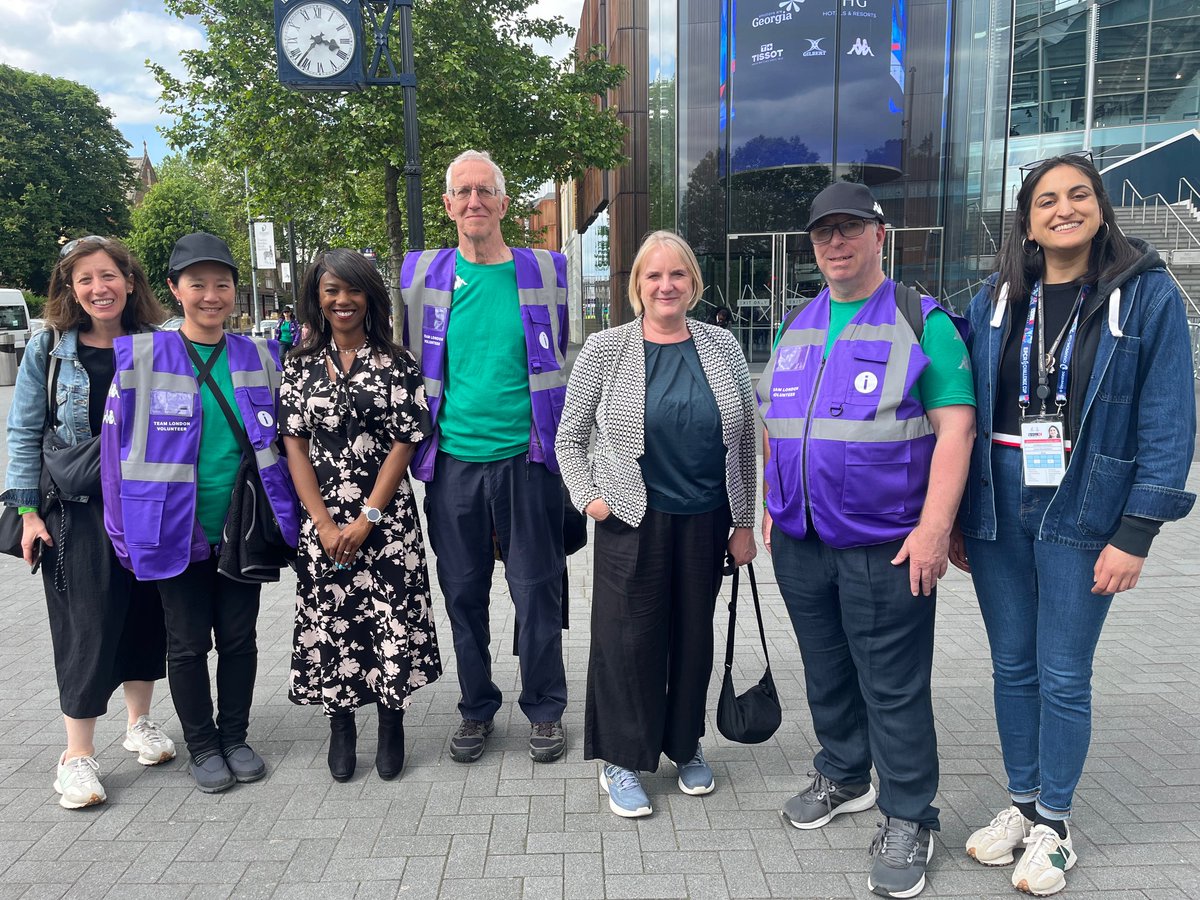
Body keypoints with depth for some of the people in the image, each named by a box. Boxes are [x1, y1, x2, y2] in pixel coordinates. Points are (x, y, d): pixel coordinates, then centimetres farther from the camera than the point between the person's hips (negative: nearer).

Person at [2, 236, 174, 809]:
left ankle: (139, 722, 32)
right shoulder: (48, 349, -2)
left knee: (146, 613, 11)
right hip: (78, 510, -2)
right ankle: (77, 756, 13)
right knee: (87, 626, -1)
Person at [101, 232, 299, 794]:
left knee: (239, 637, 13)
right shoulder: (140, 357, -6)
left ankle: (235, 736, 31)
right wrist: (124, 530, -3)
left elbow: (282, 437, 11)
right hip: (177, 530, -2)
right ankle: (202, 745, 28)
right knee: (188, 643, 11)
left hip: (243, 529, 2)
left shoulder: (260, 357, 2)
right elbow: (116, 445, -3)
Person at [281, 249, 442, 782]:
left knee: (393, 616, -1)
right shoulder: (300, 367, 6)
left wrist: (367, 518, -11)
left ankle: (391, 725, 19)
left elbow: (404, 443, -5)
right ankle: (340, 728, 25)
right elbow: (294, 445, 2)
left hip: (386, 517, -2)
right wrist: (325, 525, -8)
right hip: (321, 522, 2)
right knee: (329, 619, 6)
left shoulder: (395, 363, 0)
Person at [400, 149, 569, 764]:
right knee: (463, 592, 11)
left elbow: (564, 362, 10)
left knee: (536, 589, 6)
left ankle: (544, 710, 24)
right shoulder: (421, 274, 6)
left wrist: (563, 447, 6)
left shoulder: (544, 271, 3)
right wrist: (414, 443, 9)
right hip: (452, 460, 2)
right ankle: (476, 708, 29)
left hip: (526, 458, -1)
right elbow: (403, 363, 13)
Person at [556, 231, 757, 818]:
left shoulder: (721, 347, 3)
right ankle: (620, 760, 22)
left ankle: (685, 745, 34)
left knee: (694, 634, 13)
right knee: (627, 637, 4)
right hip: (633, 522, -2)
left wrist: (744, 522, 5)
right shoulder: (605, 350, -3)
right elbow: (569, 437, 4)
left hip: (705, 521, 3)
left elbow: (744, 440, 7)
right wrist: (589, 496, -8)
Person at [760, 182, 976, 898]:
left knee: (893, 688, 2)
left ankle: (908, 820, 19)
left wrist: (933, 530, -18)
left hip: (885, 548, -6)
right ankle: (843, 777, 38)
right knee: (826, 672, 18)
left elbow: (955, 428, -11)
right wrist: (775, 504, 14)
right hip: (799, 544, 6)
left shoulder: (923, 322, -5)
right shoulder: (797, 327, 13)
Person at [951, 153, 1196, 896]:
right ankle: (1022, 806, 30)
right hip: (997, 508, 3)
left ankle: (1054, 826, 24)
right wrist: (953, 517, 5)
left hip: (1081, 513, -3)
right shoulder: (995, 300, 5)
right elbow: (966, 413, 6)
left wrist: (1136, 534, -12)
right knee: (1012, 667, 12)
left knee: (1063, 676, 5)